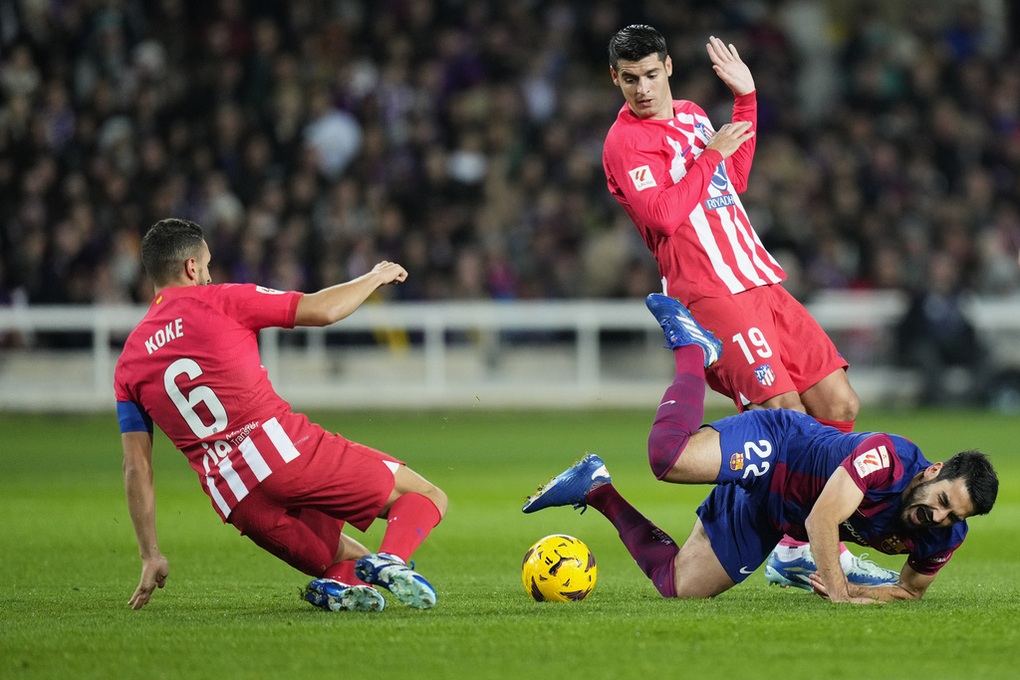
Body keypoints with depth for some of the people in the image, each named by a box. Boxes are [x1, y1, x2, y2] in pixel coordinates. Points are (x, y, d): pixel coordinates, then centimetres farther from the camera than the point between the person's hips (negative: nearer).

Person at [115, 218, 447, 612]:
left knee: (350, 561, 26)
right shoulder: (220, 300, 3)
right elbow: (322, 310, 4)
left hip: (237, 503, 4)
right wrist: (376, 277, 22)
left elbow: (136, 469, 11)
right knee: (426, 498, 4)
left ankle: (339, 584, -11)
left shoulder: (128, 365, 14)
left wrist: (151, 557, 15)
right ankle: (391, 559, -29)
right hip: (288, 450, -4)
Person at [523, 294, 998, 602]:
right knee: (668, 452, -31)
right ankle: (693, 348, 1)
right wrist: (837, 591, -33)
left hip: (773, 517, 6)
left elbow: (911, 589, 5)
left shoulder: (942, 538, -14)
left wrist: (856, 594, -13)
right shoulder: (884, 456, -33)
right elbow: (821, 519, -35)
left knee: (676, 585, -3)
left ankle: (598, 490, 16)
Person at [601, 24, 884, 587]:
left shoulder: (692, 114, 19)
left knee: (839, 405, 5)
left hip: (761, 283, 9)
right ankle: (795, 551, -7)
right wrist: (710, 155, -12)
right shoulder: (625, 142, -8)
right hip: (713, 297, -9)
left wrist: (746, 100, 27)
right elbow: (664, 215, -21)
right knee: (786, 416, -17)